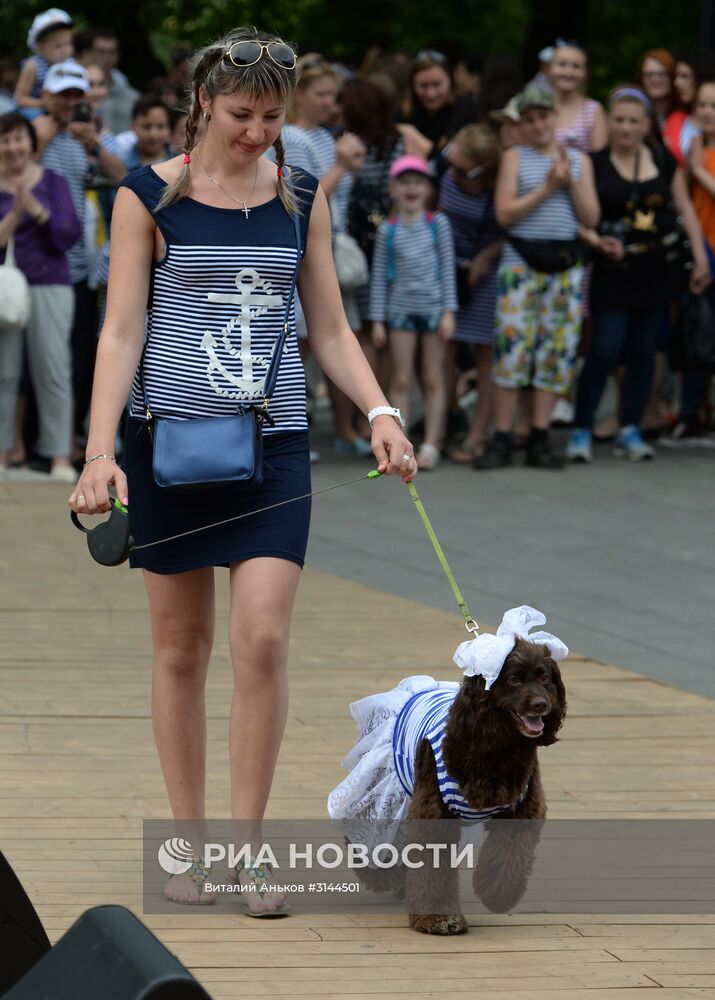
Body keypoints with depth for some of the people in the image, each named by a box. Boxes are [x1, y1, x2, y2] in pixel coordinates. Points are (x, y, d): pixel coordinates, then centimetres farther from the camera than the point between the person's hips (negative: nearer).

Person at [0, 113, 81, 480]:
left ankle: (60, 457, -3)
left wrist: (36, 210, -16)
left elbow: (69, 236, -4)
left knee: (53, 370, -4)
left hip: (49, 287, -1)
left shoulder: (53, 182, 5)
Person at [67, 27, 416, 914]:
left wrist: (380, 413, -5)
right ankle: (189, 845, 17)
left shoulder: (302, 200, 8)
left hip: (274, 445, 1)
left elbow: (329, 329, 12)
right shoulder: (149, 197, -1)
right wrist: (99, 454, -14)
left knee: (263, 640, -10)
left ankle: (247, 849, -2)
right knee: (180, 648, 6)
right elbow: (120, 332, -4)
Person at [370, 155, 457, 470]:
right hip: (401, 309, 0)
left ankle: (431, 445, 6)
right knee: (401, 380, 0)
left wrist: (449, 311, -4)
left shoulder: (438, 224, 2)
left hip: (433, 308, 0)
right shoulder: (388, 230, 2)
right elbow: (379, 276, 5)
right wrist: (377, 319, 2)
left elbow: (448, 267, 2)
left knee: (433, 380, 3)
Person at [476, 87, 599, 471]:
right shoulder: (515, 158, 5)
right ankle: (501, 442, -4)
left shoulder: (579, 161, 13)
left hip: (565, 266, 3)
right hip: (520, 262, -3)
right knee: (512, 349, -8)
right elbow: (504, 213, -6)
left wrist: (570, 181, -7)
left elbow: (590, 217, 5)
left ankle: (539, 440, 9)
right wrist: (547, 187, -10)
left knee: (555, 352, 2)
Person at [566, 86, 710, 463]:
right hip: (614, 272, -3)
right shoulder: (594, 164, -4)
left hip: (658, 269, 3)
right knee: (604, 351, -10)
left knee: (643, 352, 7)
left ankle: (630, 431, 15)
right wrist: (597, 241, -24)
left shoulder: (663, 160, 5)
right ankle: (581, 430, 1)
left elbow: (685, 209, 12)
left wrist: (700, 258, 9)